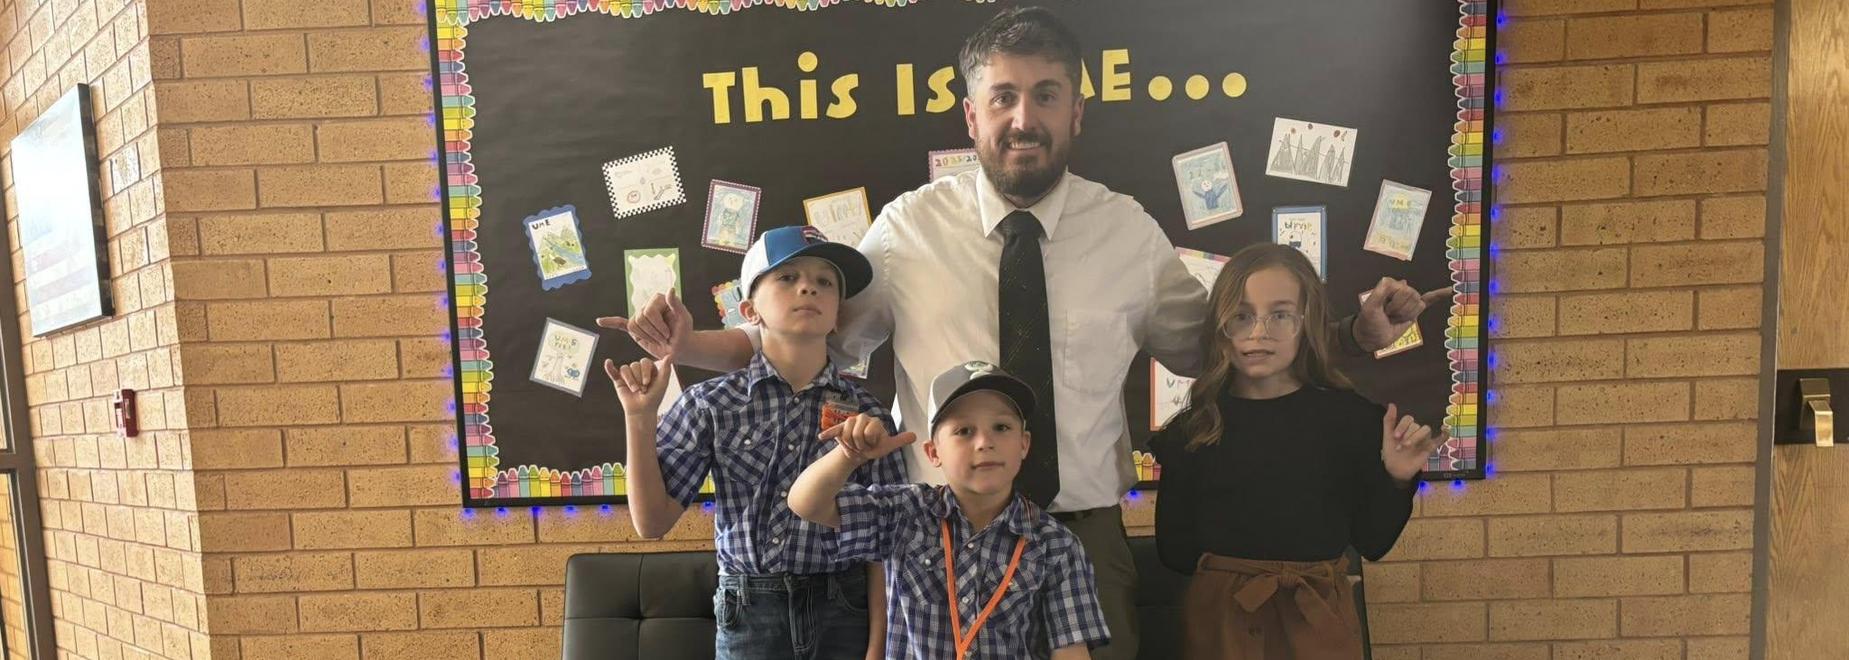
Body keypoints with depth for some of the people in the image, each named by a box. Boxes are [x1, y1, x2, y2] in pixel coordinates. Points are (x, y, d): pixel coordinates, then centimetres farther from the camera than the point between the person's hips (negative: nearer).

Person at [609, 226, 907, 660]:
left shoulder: (866, 414, -4)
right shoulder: (712, 403, -4)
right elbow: (652, 522, -5)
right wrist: (640, 416, -14)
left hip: (845, 613, 1)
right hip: (749, 614, 0)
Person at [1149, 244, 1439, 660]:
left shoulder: (1351, 416, -5)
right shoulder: (1193, 427, -5)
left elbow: (1372, 543, 1)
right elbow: (1173, 549, -1)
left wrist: (1396, 480, -13)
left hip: (1319, 618, 0)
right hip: (1218, 616, 0)